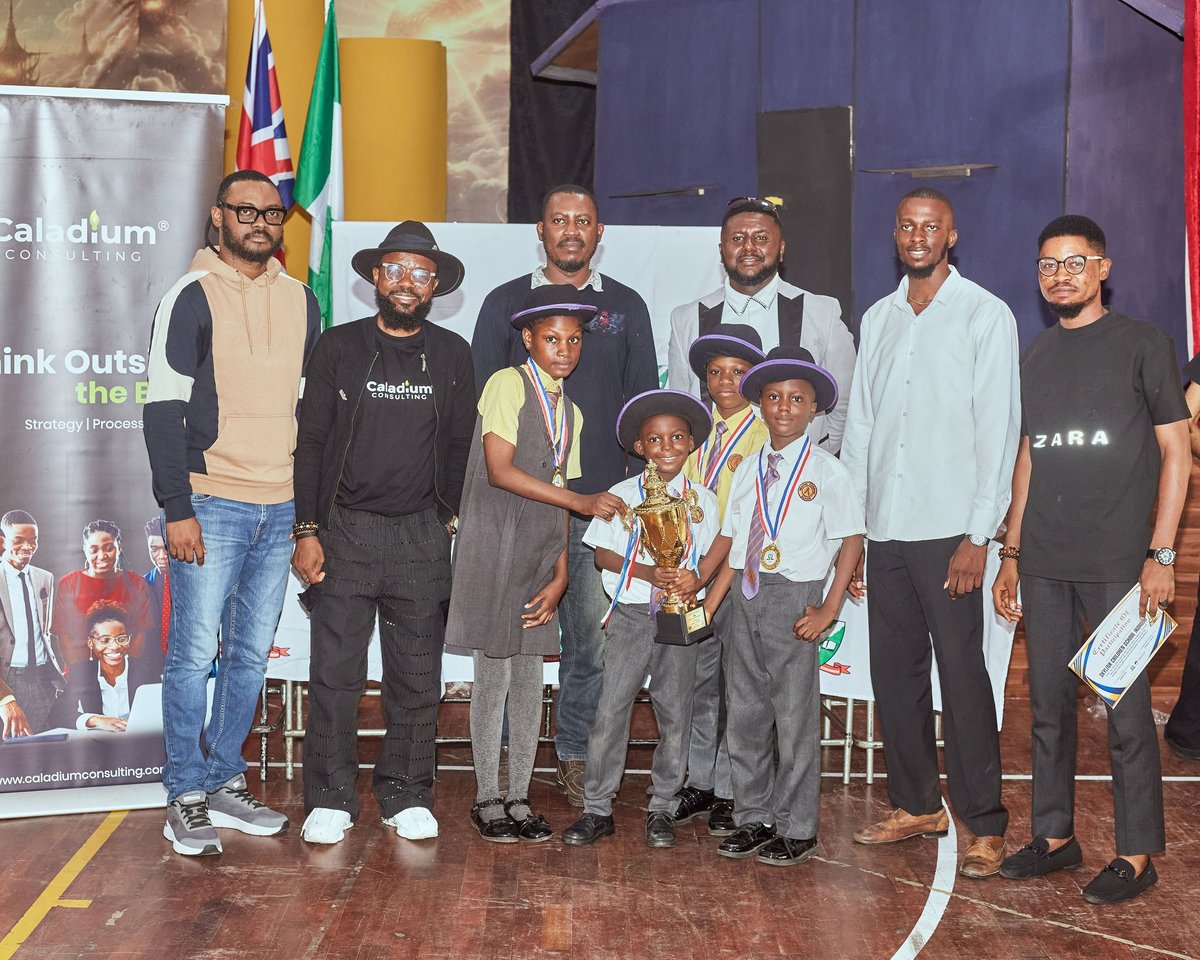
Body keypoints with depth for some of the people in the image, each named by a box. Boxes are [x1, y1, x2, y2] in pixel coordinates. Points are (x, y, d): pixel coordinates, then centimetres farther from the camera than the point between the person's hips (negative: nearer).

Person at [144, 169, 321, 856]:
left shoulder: (301, 301, 12)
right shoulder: (193, 297, -4)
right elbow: (164, 407, -8)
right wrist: (178, 508, -14)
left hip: (281, 508, 5)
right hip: (211, 505, -5)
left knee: (252, 653, 10)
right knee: (195, 653, -3)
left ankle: (226, 783, 22)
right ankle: (186, 799, 8)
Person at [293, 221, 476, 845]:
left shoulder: (452, 355, 8)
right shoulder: (338, 348, 4)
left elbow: (460, 448, 13)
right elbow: (311, 442, 3)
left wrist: (452, 520, 6)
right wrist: (307, 530, -3)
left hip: (421, 535, 2)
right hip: (345, 530, -1)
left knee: (417, 676, 5)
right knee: (335, 672, -2)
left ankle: (407, 797, 17)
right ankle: (330, 801, 9)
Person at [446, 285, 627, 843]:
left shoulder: (570, 412, 17)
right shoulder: (508, 384, -5)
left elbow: (558, 499, 14)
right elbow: (500, 470, -15)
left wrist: (560, 576, 3)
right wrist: (581, 501, -16)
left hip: (539, 558, 6)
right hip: (495, 551, -6)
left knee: (530, 681, 7)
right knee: (494, 677, -3)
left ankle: (518, 799, 16)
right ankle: (487, 801, 8)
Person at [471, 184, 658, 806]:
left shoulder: (626, 307, 13)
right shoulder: (506, 303, 10)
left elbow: (643, 404, 14)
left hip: (601, 502, 1)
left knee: (594, 637, 1)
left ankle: (576, 756, 15)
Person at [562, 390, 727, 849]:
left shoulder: (703, 500, 6)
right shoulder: (622, 495, 2)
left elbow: (716, 552, 7)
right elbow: (603, 554, 0)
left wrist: (695, 578, -14)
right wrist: (649, 573, -14)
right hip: (631, 614, -1)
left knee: (675, 712, 5)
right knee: (610, 710, -3)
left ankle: (663, 808, 18)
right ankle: (597, 809, 7)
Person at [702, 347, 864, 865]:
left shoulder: (826, 470, -3)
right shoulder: (748, 470, 11)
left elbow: (851, 541, -5)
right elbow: (731, 543, 11)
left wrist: (827, 611, -11)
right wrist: (708, 606, 5)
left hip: (794, 597, -5)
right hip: (745, 595, 5)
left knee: (795, 716, 1)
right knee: (744, 712, 11)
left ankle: (796, 828, 14)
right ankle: (754, 817, 25)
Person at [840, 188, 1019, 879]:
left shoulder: (985, 315, 0)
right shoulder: (878, 319, 16)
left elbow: (998, 428, -6)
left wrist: (978, 535, -12)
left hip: (948, 530, -5)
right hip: (884, 529, 5)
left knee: (961, 674, -5)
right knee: (894, 671, 9)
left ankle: (986, 825, 4)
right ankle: (917, 804, 23)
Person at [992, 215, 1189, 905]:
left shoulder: (1145, 345, 0)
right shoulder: (1037, 355, 14)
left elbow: (1176, 452, -2)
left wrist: (1162, 553, -10)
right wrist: (1012, 552, 15)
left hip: (1117, 561, -5)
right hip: (1044, 563, 5)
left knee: (1126, 711, -1)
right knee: (1049, 704, 10)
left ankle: (1138, 853, 10)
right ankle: (1055, 835, 22)